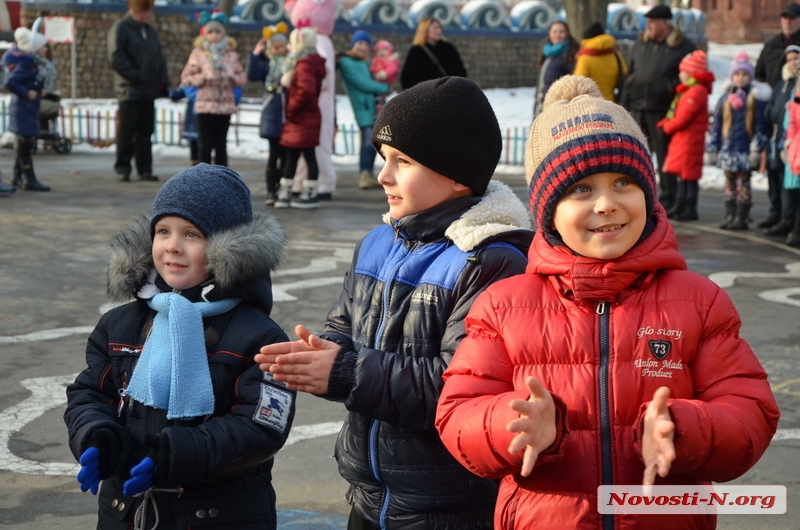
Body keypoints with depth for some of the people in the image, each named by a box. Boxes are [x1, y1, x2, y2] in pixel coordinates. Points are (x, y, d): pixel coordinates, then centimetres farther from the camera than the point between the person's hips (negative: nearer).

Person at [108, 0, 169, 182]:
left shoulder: (150, 30, 15)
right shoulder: (120, 28, -6)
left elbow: (159, 58, 18)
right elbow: (116, 58, -14)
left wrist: (163, 82, 7)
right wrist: (136, 77, -17)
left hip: (149, 90, 6)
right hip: (130, 90, -6)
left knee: (145, 132, 8)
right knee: (127, 131, -1)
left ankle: (145, 169, 12)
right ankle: (122, 168, 7)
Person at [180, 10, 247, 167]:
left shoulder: (231, 54, 7)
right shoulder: (198, 53, 0)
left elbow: (243, 78, 9)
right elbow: (186, 77, -1)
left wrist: (231, 76, -10)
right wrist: (203, 77, -14)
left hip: (225, 105, 2)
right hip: (205, 104, -2)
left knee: (221, 144, 8)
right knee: (205, 144, 0)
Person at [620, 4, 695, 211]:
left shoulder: (683, 47, -4)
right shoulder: (641, 43, 12)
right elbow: (630, 74, 15)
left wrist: (673, 88, -17)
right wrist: (624, 102, 11)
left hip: (663, 111, -5)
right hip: (638, 108, 5)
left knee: (665, 155, 0)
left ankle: (668, 199, 8)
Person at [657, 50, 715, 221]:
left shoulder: (696, 92, -17)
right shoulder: (688, 90, 16)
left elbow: (683, 117, -22)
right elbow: (678, 114, 20)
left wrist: (667, 127, -9)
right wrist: (666, 123, 4)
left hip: (690, 139, -10)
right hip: (682, 138, 10)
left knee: (689, 175, -6)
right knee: (682, 175, 16)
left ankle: (691, 210, -2)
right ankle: (680, 206, 25)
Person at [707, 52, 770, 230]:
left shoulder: (756, 98, -2)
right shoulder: (726, 98, 9)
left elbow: (761, 126, -5)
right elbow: (716, 124, 11)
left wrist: (757, 149, -11)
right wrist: (712, 148, 8)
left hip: (746, 150, -4)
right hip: (728, 148, 4)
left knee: (743, 182, -1)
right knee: (730, 182, 8)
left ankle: (742, 217, 4)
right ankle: (729, 216, 14)